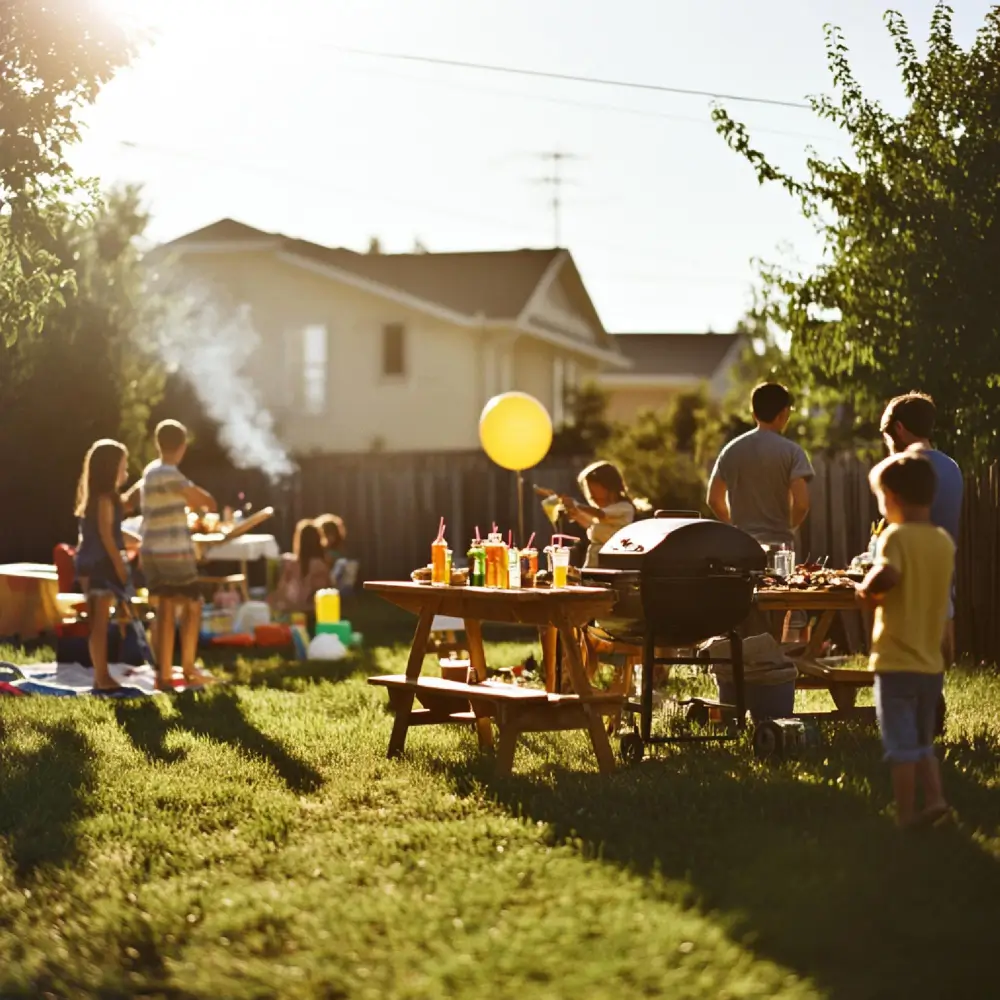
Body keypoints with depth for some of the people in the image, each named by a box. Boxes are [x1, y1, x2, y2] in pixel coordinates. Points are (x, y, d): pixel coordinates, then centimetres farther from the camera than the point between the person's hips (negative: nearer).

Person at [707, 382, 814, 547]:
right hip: (778, 544, -4)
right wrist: (788, 526, 6)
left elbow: (714, 499, 9)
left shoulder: (731, 450, 6)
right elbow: (801, 503, -13)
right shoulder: (791, 451, -6)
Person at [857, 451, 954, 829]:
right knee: (922, 741, 19)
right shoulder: (945, 541, 6)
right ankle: (935, 797, 6)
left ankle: (906, 817, 6)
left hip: (897, 662, -6)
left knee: (901, 745, 2)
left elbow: (887, 575, -35)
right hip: (932, 663, 6)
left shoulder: (896, 535, -15)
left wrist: (868, 588, -16)